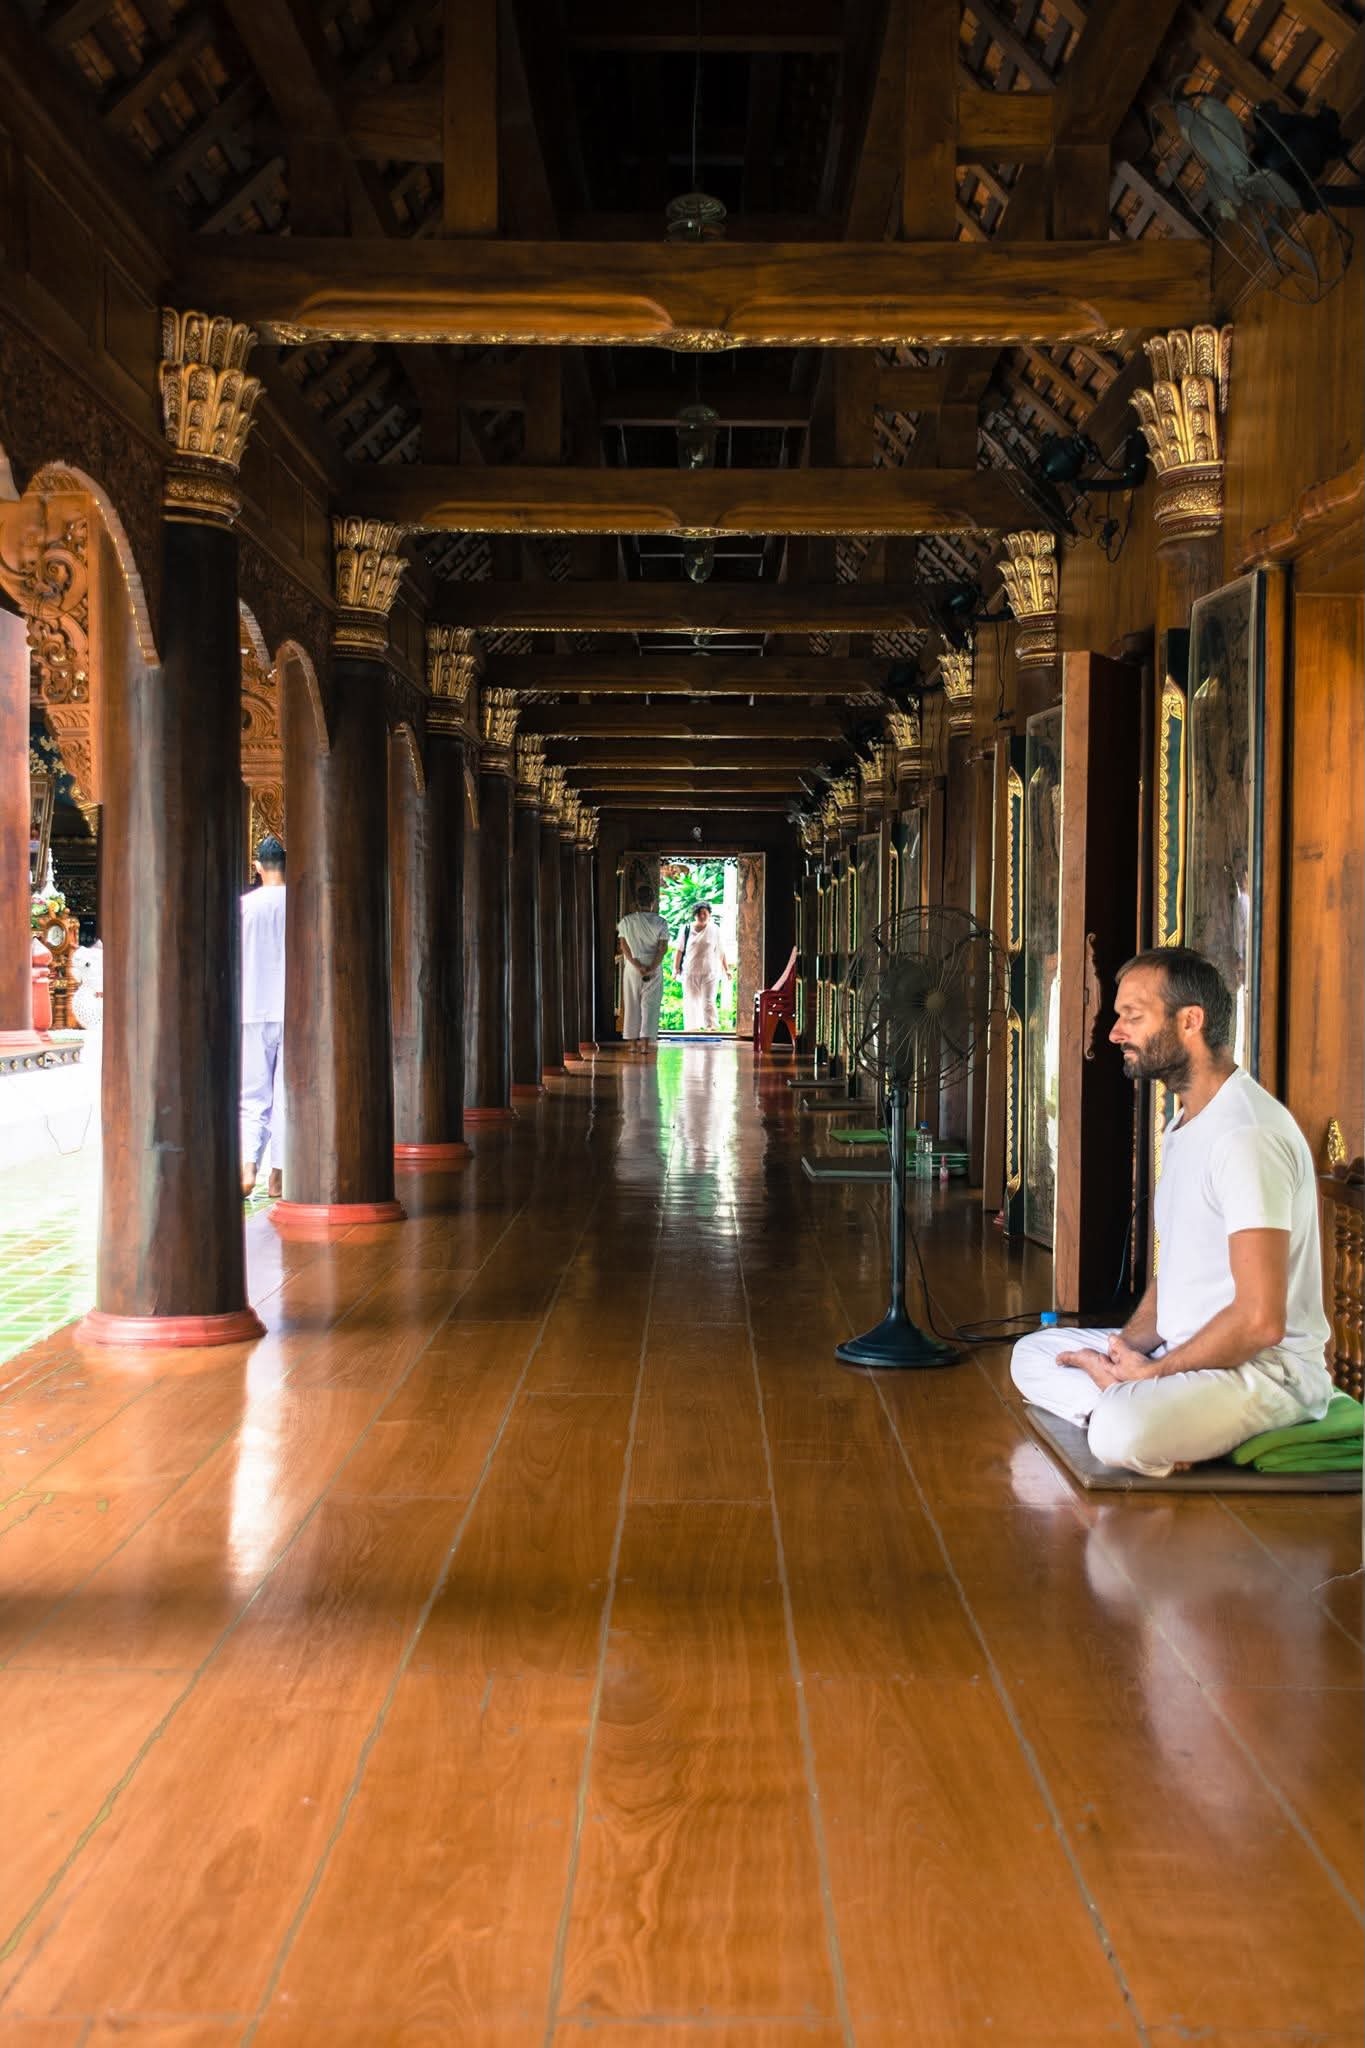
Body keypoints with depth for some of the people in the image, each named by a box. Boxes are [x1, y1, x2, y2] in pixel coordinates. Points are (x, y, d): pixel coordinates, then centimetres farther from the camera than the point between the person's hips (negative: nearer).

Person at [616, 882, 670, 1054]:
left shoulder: (626, 921, -1)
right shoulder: (660, 922, -5)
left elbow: (623, 946, -6)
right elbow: (663, 948, -11)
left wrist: (636, 965, -9)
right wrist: (651, 968, -13)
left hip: (632, 968, 1)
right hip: (654, 969, -1)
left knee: (632, 1005, 10)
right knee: (650, 1005, 0)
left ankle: (633, 1043, 11)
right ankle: (645, 1043, -9)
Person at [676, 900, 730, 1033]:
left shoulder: (714, 930, 3)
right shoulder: (687, 930, 4)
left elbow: (721, 951, 6)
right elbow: (680, 950, 8)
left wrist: (726, 969, 4)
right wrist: (676, 968, 4)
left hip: (709, 972, -1)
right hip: (690, 971, 1)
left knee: (708, 1000, -8)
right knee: (691, 1001, 4)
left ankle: (710, 1026, -10)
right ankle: (691, 1027, 10)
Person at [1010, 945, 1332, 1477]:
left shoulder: (1248, 1133, -22)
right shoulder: (1186, 1125, 13)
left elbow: (1260, 1320, -26)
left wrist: (1153, 1372, -14)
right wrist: (1130, 1344, 1)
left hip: (1267, 1367, -11)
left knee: (1122, 1433, -36)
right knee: (1031, 1353, 10)